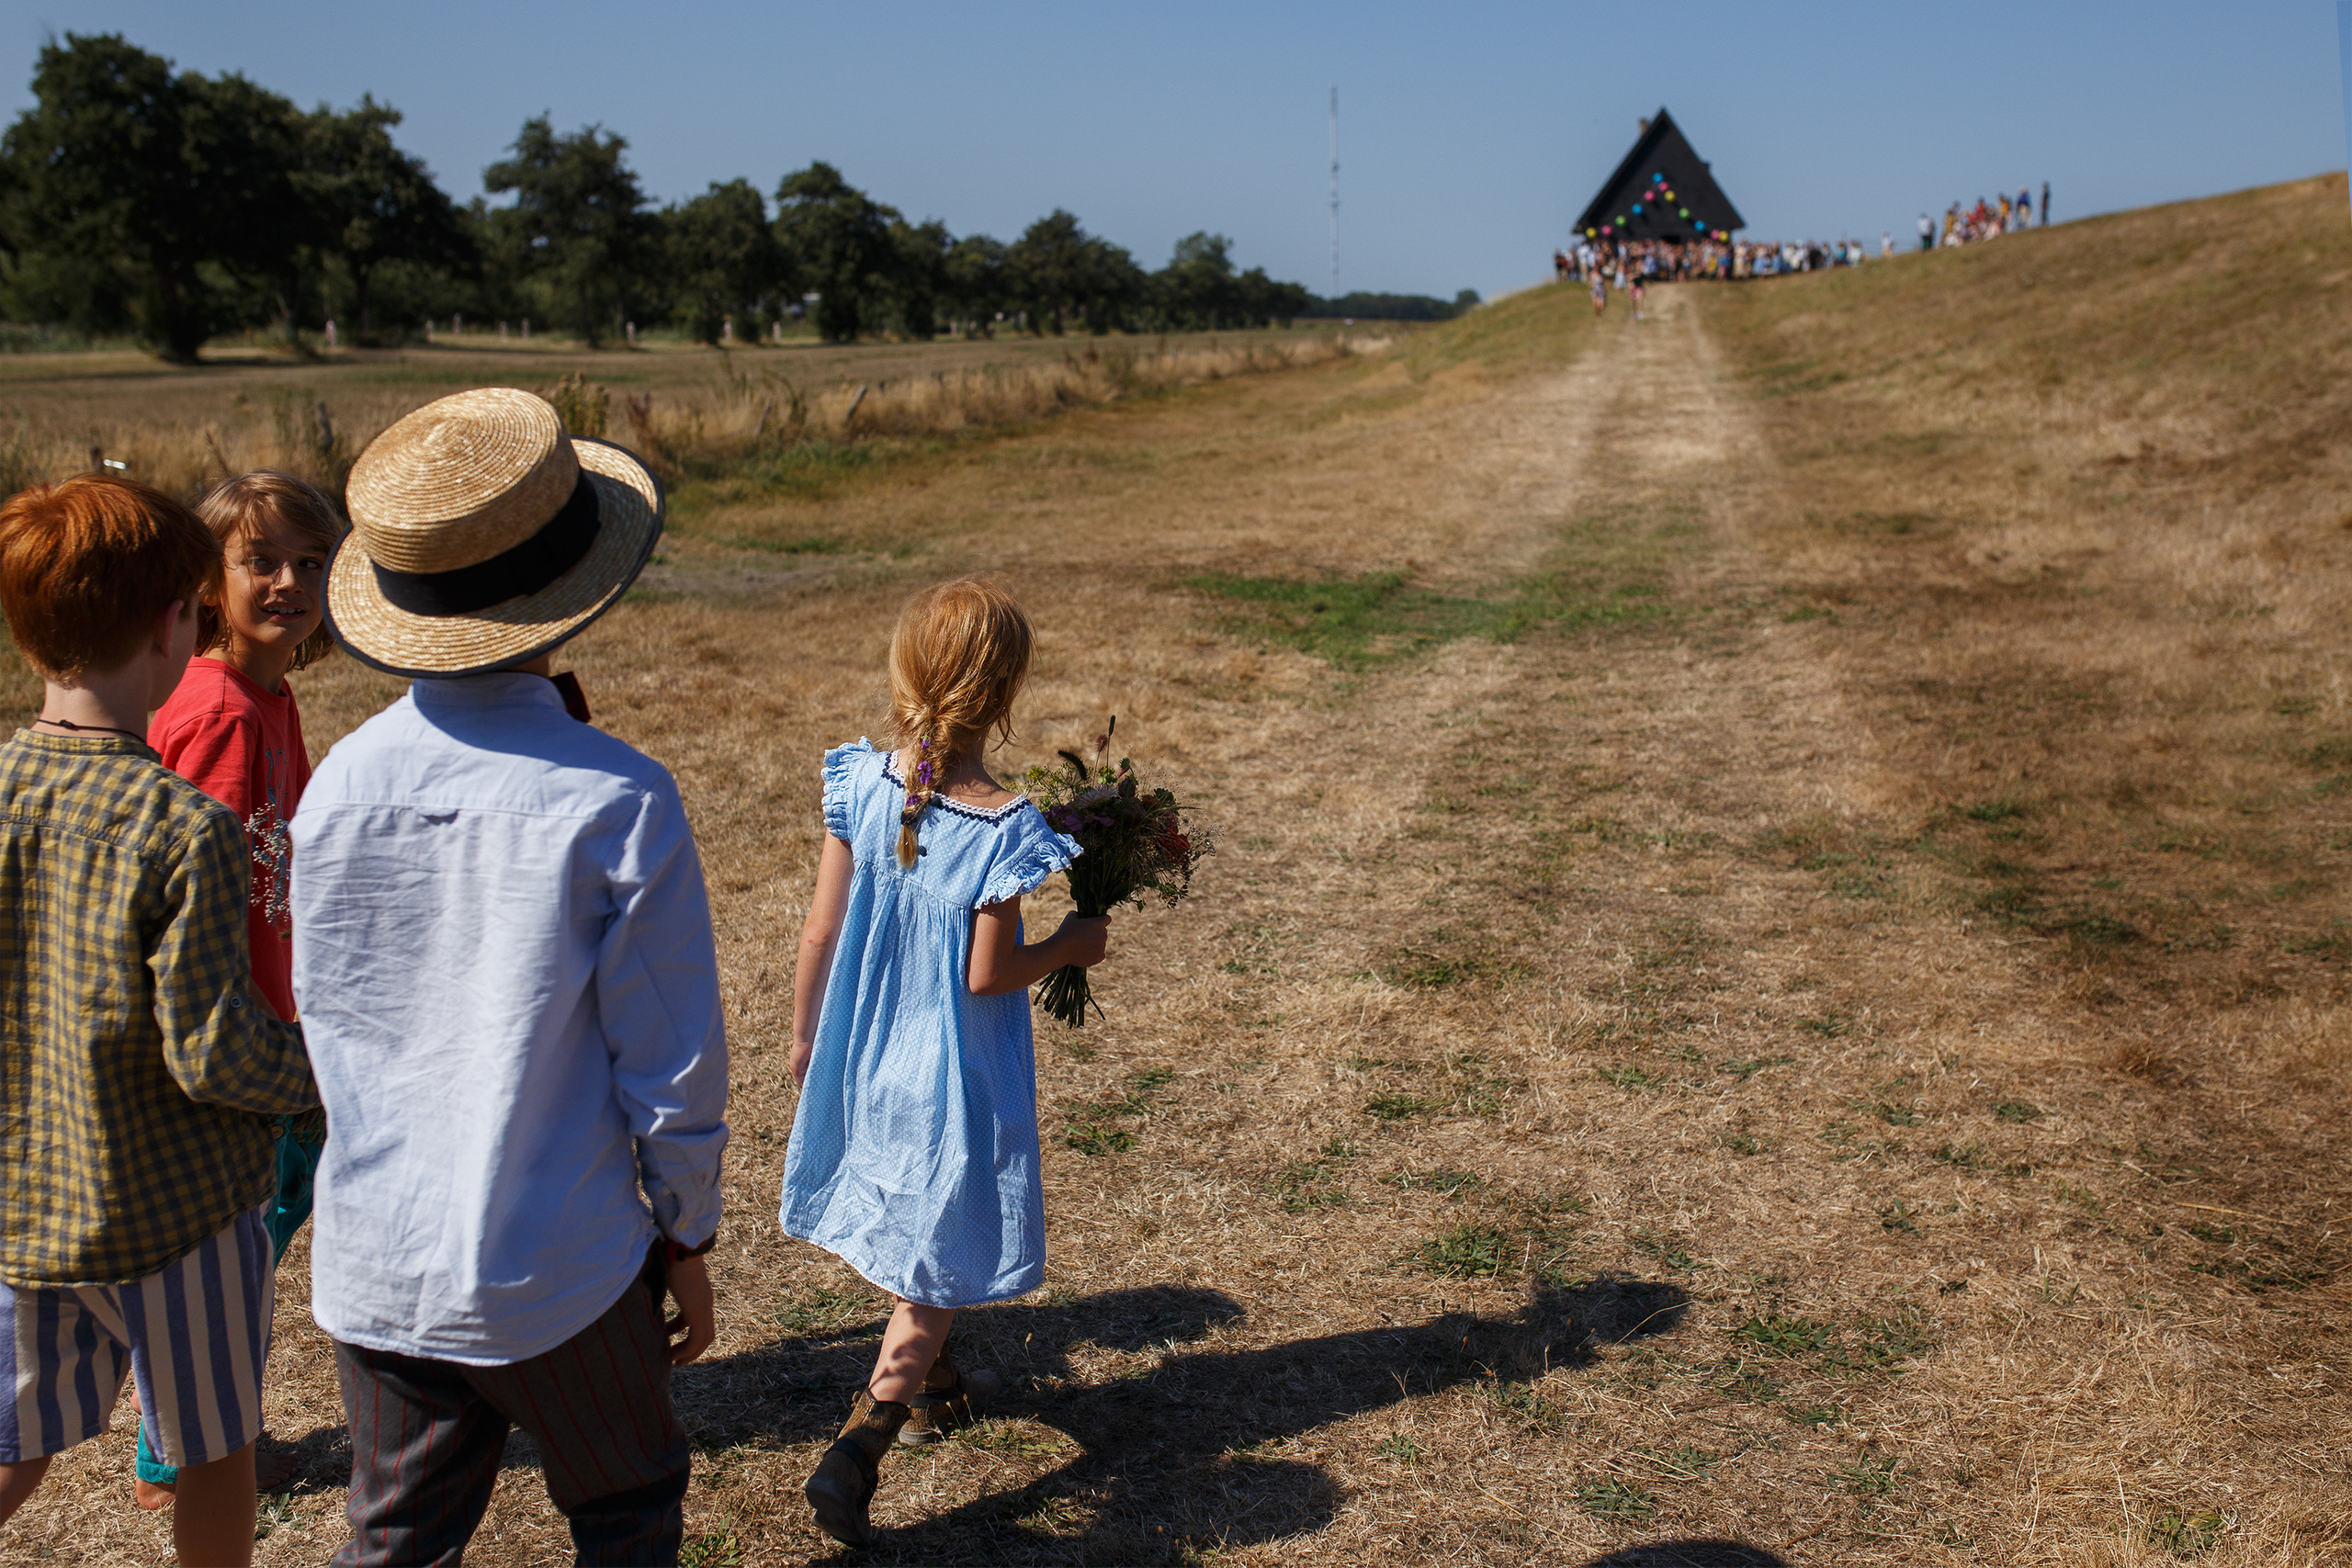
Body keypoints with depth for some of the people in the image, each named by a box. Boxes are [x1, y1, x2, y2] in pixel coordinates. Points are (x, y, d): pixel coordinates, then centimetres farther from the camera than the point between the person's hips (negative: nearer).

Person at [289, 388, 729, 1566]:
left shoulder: (337, 785, -8)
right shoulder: (615, 802, -20)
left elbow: (324, 1012, 6)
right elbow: (670, 1062, -12)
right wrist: (687, 1239, 1)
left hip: (372, 1261, 4)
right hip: (555, 1271, -4)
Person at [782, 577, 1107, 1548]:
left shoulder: (861, 788, -12)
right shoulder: (1003, 831, -25)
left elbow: (821, 932, -5)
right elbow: (986, 975, -18)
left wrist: (803, 1036, 10)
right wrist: (1069, 948, -1)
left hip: (866, 1057, 5)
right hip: (954, 1076, -5)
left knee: (904, 1230, 26)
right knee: (936, 1263, 9)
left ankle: (933, 1386, 48)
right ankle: (856, 1449, -1)